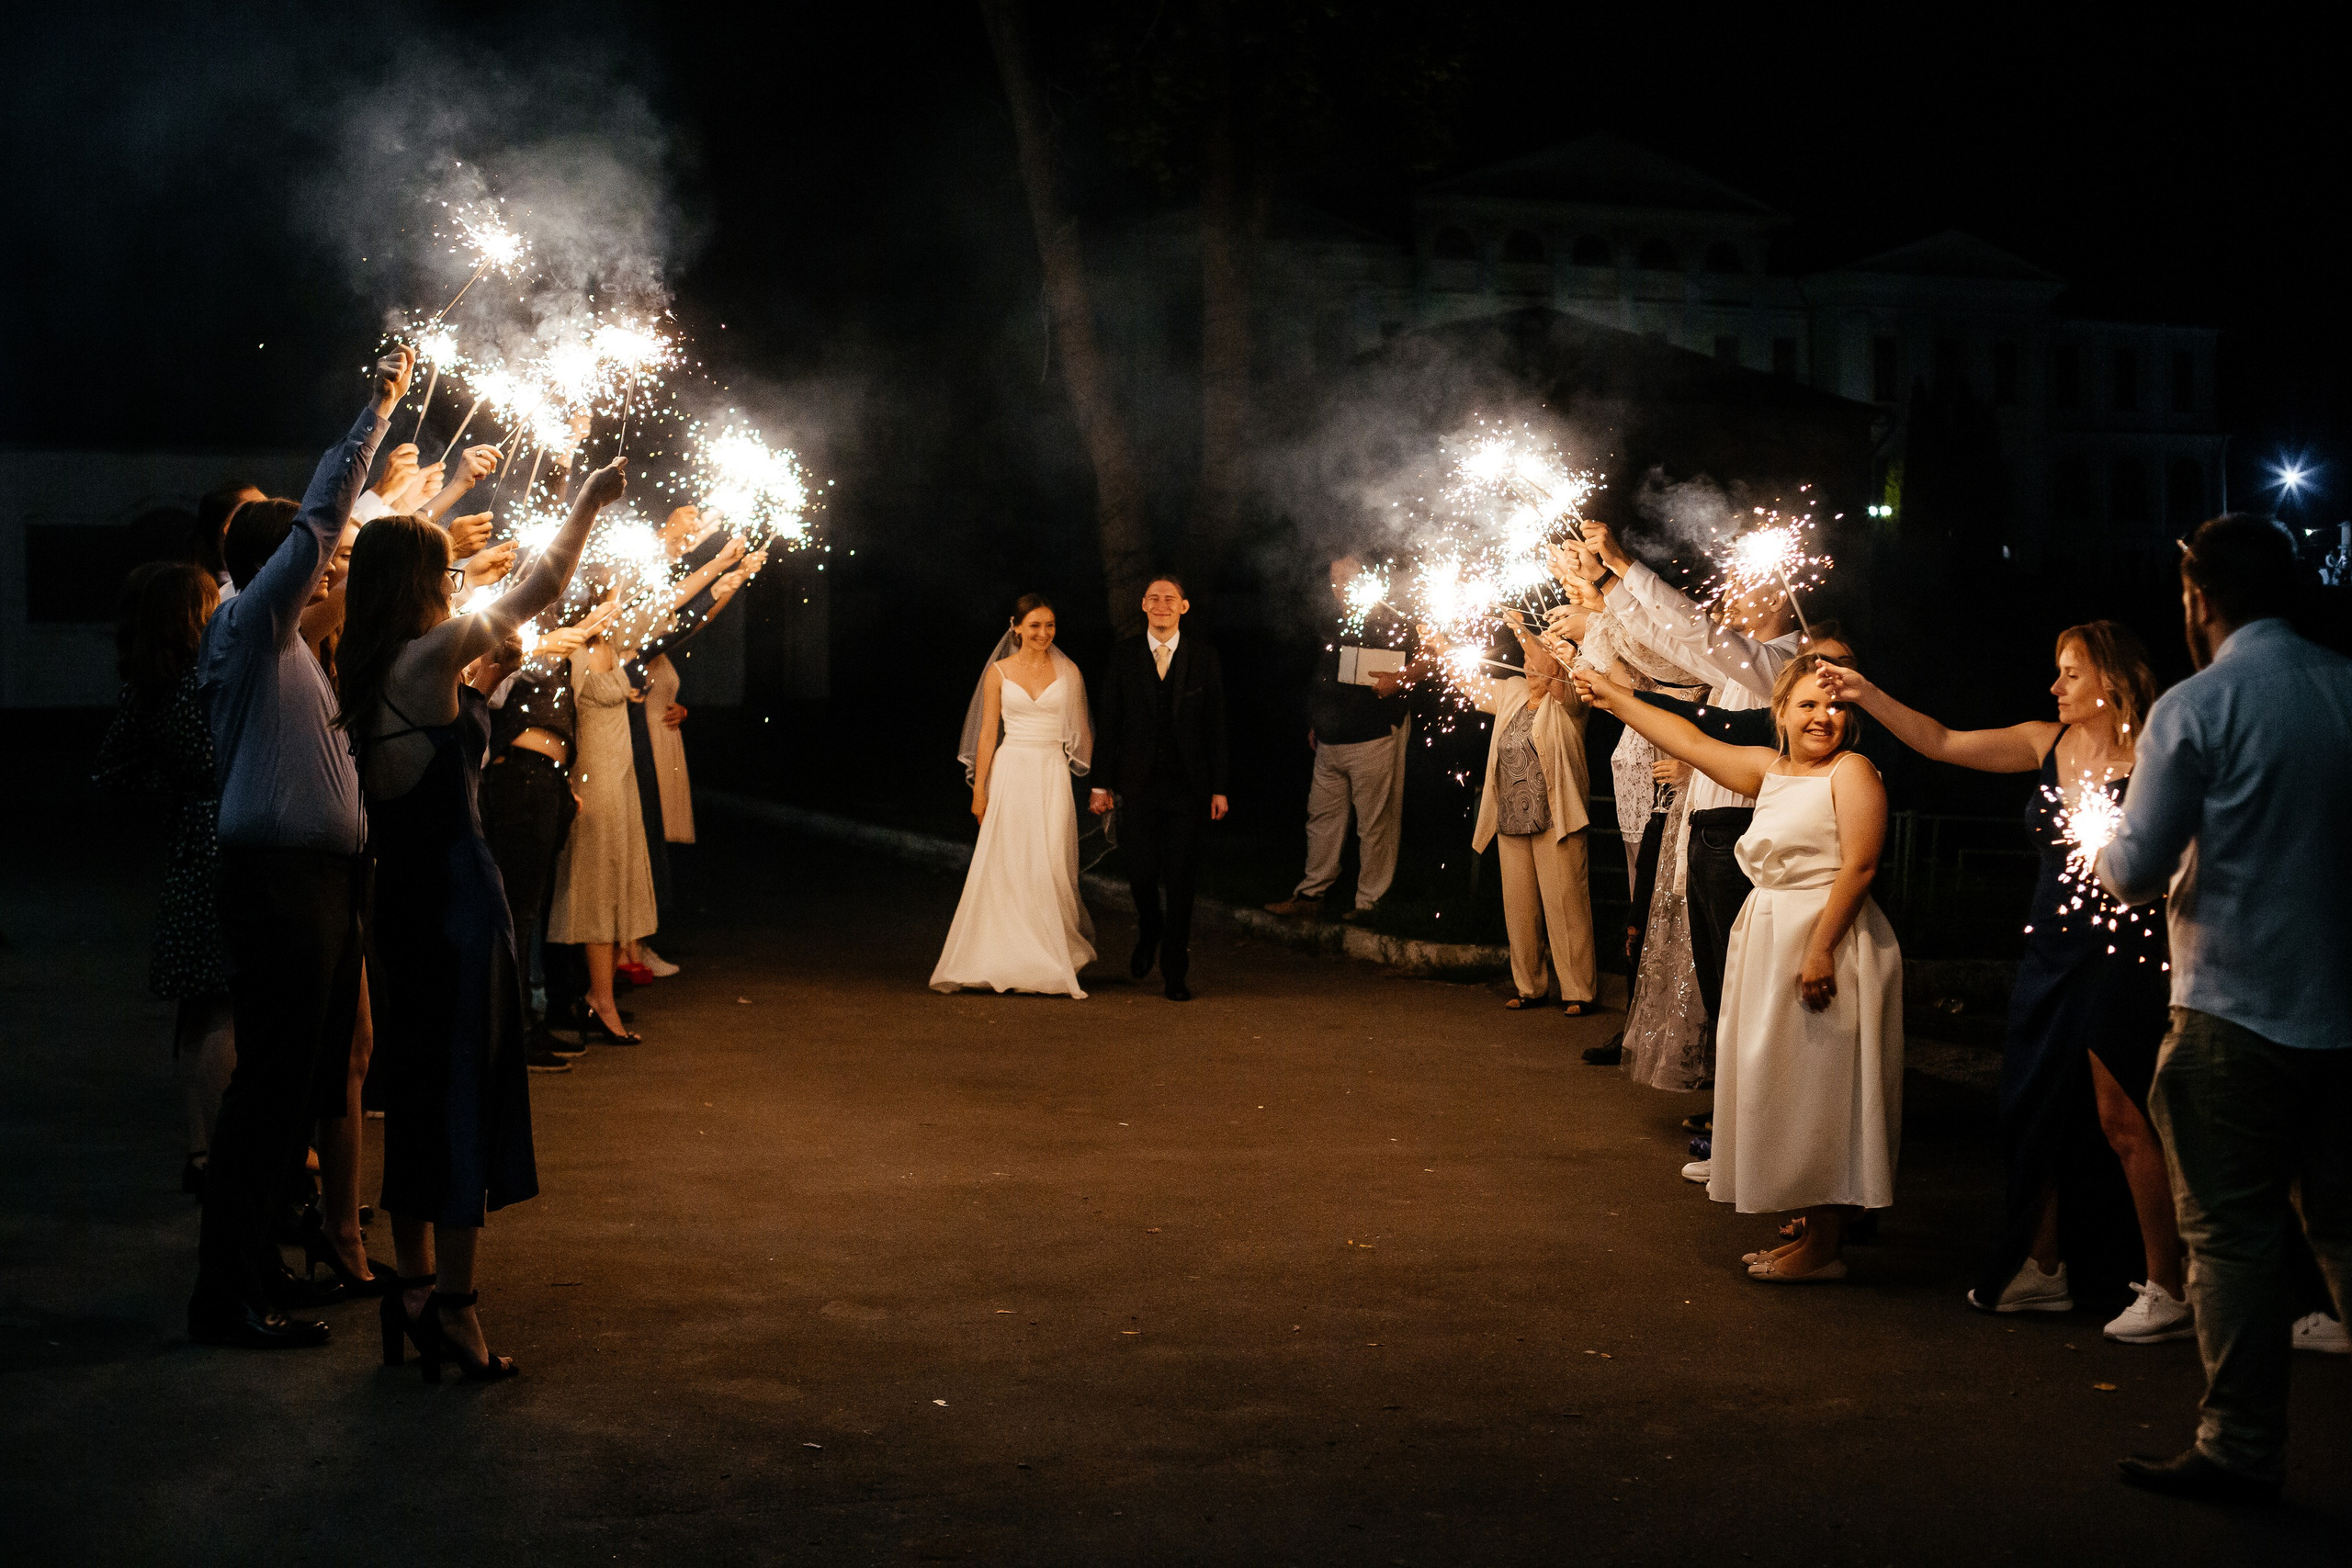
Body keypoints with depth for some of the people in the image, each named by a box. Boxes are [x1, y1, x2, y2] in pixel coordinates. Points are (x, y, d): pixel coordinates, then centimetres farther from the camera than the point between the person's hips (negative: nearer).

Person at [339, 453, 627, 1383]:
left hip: (396, 889, 8)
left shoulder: (366, 671, 10)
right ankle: (453, 1305, -2)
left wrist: (484, 684, 18)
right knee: (469, 1081, -3)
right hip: (455, 885, -8)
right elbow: (538, 590, -8)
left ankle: (415, 1287, 22)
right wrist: (589, 501, 3)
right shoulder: (433, 654, -13)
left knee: (416, 1082, 14)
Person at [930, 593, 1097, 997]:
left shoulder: (1068, 672, 6)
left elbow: (1078, 731, 8)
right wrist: (979, 789, 0)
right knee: (1006, 868, -1)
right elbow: (987, 733, 5)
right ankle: (1005, 961, 7)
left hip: (1052, 777, 0)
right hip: (1011, 773, 0)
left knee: (1050, 868, -4)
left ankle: (1051, 965, 5)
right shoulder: (999, 672, 5)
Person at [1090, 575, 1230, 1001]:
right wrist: (1101, 783, 0)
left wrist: (1218, 787, 0)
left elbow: (1215, 725, 4)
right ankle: (1149, 934, 33)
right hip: (1137, 782, 0)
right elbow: (1109, 722, 3)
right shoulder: (1123, 653, 4)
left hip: (1187, 783, 0)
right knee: (1141, 872, 1)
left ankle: (1175, 971, 10)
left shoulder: (1203, 656, 3)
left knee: (1180, 878, 0)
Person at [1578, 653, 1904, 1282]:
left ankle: (1824, 1247, 1)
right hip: (1772, 945, 9)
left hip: (1829, 946, -9)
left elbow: (1859, 865, -17)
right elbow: (1693, 743, 22)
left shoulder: (1852, 771, -9)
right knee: (1787, 1087, 12)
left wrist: (1821, 948, -24)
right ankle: (1811, 1229, 21)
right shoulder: (1768, 769, 14)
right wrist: (1616, 699, 24)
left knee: (1822, 1088, -5)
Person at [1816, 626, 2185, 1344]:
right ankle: (2041, 1267, 27)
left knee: (2124, 1122, -5)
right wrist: (1866, 695, 6)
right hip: (2049, 953, 7)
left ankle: (2168, 1289, 4)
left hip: (2119, 958, -7)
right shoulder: (2046, 743, 7)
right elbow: (1941, 742, 11)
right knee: (2034, 1110, 13)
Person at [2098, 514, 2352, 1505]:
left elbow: (2135, 873, -12)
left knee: (2231, 1233, 3)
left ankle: (2240, 1450, 9)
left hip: (2237, 1008, -5)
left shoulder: (2195, 709, -12)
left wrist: (2107, 854, 10)